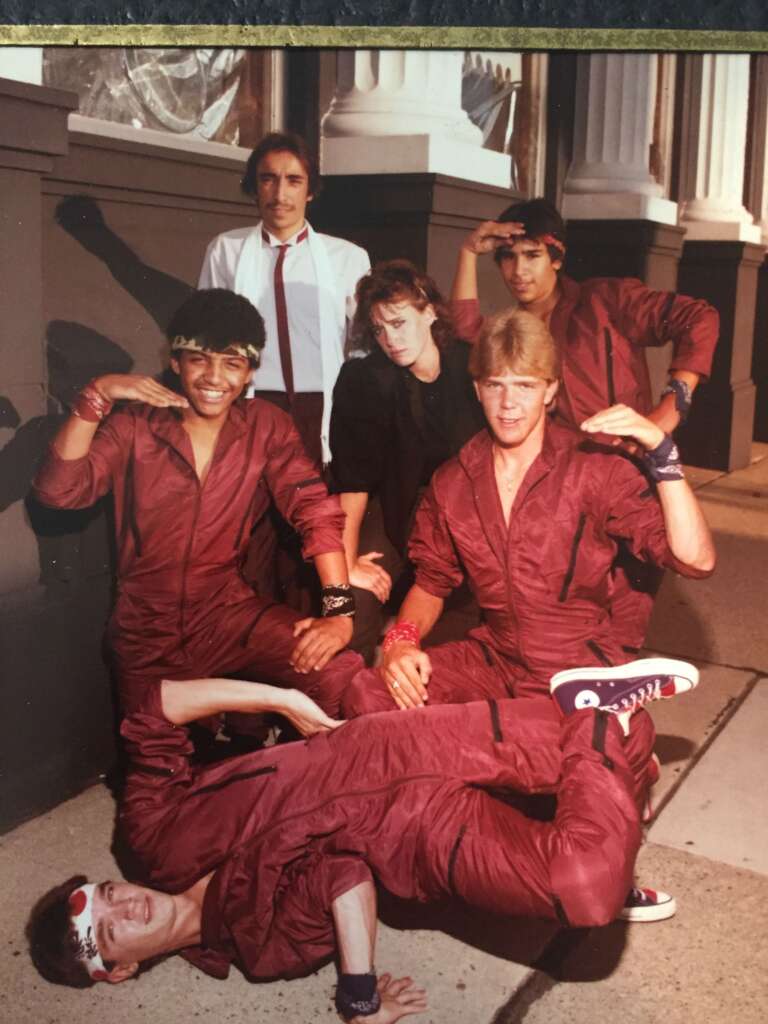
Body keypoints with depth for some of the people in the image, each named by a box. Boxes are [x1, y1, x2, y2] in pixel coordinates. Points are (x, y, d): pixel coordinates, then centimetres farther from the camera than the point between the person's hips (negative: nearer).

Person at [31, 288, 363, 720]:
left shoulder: (265, 426, -3)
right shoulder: (134, 425, -4)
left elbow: (315, 509, -12)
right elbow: (58, 490, -15)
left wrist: (339, 610, -24)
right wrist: (96, 398, -25)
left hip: (231, 611, 0)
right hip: (148, 634, 1)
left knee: (341, 673, -21)